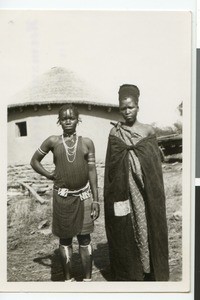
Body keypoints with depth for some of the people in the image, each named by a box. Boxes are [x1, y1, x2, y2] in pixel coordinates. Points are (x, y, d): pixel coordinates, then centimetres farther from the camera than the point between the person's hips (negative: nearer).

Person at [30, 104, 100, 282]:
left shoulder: (87, 143, 1)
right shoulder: (53, 141, 0)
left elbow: (92, 172, 1)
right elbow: (34, 161, 12)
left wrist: (96, 200, -1)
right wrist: (49, 175, -3)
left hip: (84, 196, 0)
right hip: (62, 197, 0)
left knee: (85, 237, 6)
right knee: (65, 239, 8)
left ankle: (88, 279, 17)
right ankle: (68, 278, 20)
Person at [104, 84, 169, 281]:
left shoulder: (148, 131, 3)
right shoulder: (114, 133, 2)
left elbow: (156, 164, 4)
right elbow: (110, 166, 3)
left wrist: (156, 194, 1)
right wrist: (112, 193, -1)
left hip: (145, 193, 0)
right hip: (122, 191, 0)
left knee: (147, 228, 5)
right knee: (124, 233, 5)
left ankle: (150, 272, 19)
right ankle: (128, 274, 17)